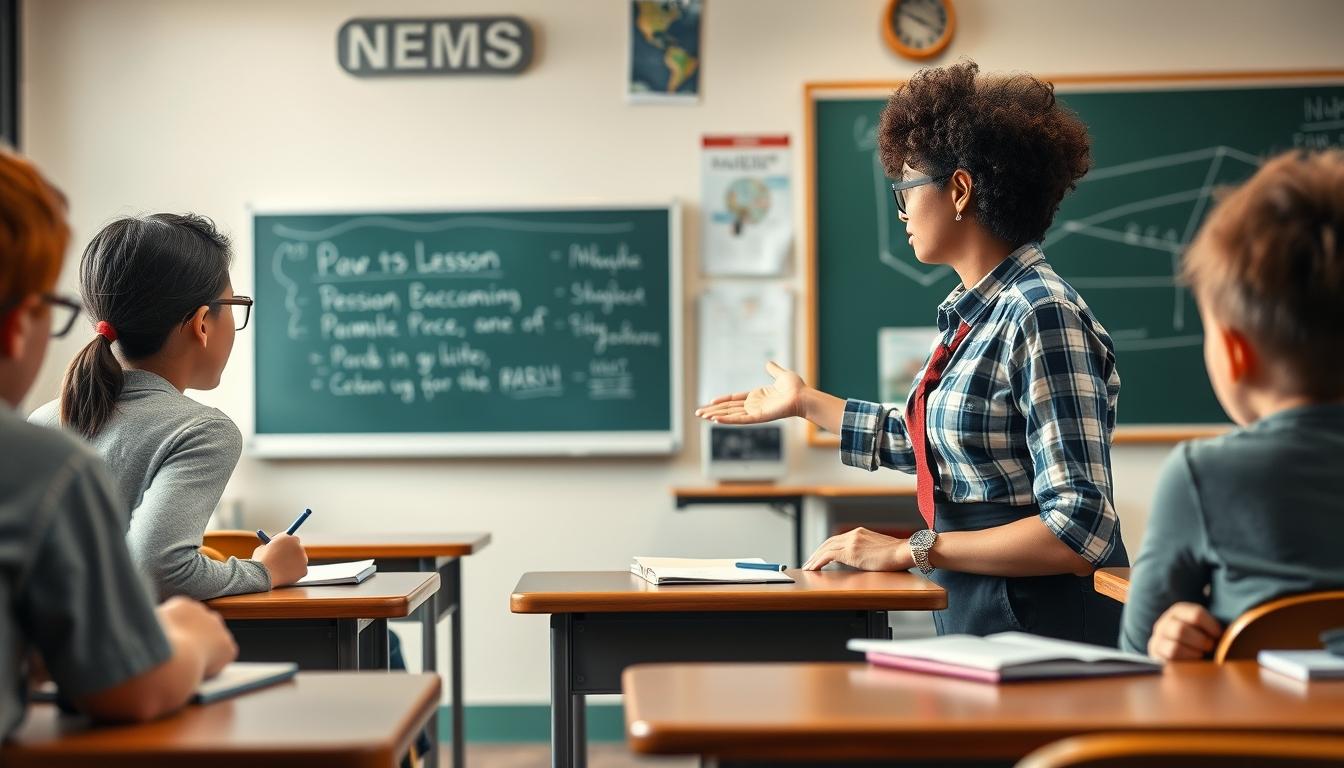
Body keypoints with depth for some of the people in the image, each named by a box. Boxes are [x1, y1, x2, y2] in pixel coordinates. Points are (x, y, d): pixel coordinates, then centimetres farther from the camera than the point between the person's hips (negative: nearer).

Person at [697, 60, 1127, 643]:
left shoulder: (1041, 315, -18)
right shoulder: (971, 313, 10)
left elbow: (1079, 531, -23)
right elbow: (928, 441, 26)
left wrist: (914, 550, -21)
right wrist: (806, 404, 34)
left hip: (1041, 628, -9)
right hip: (972, 619, 9)